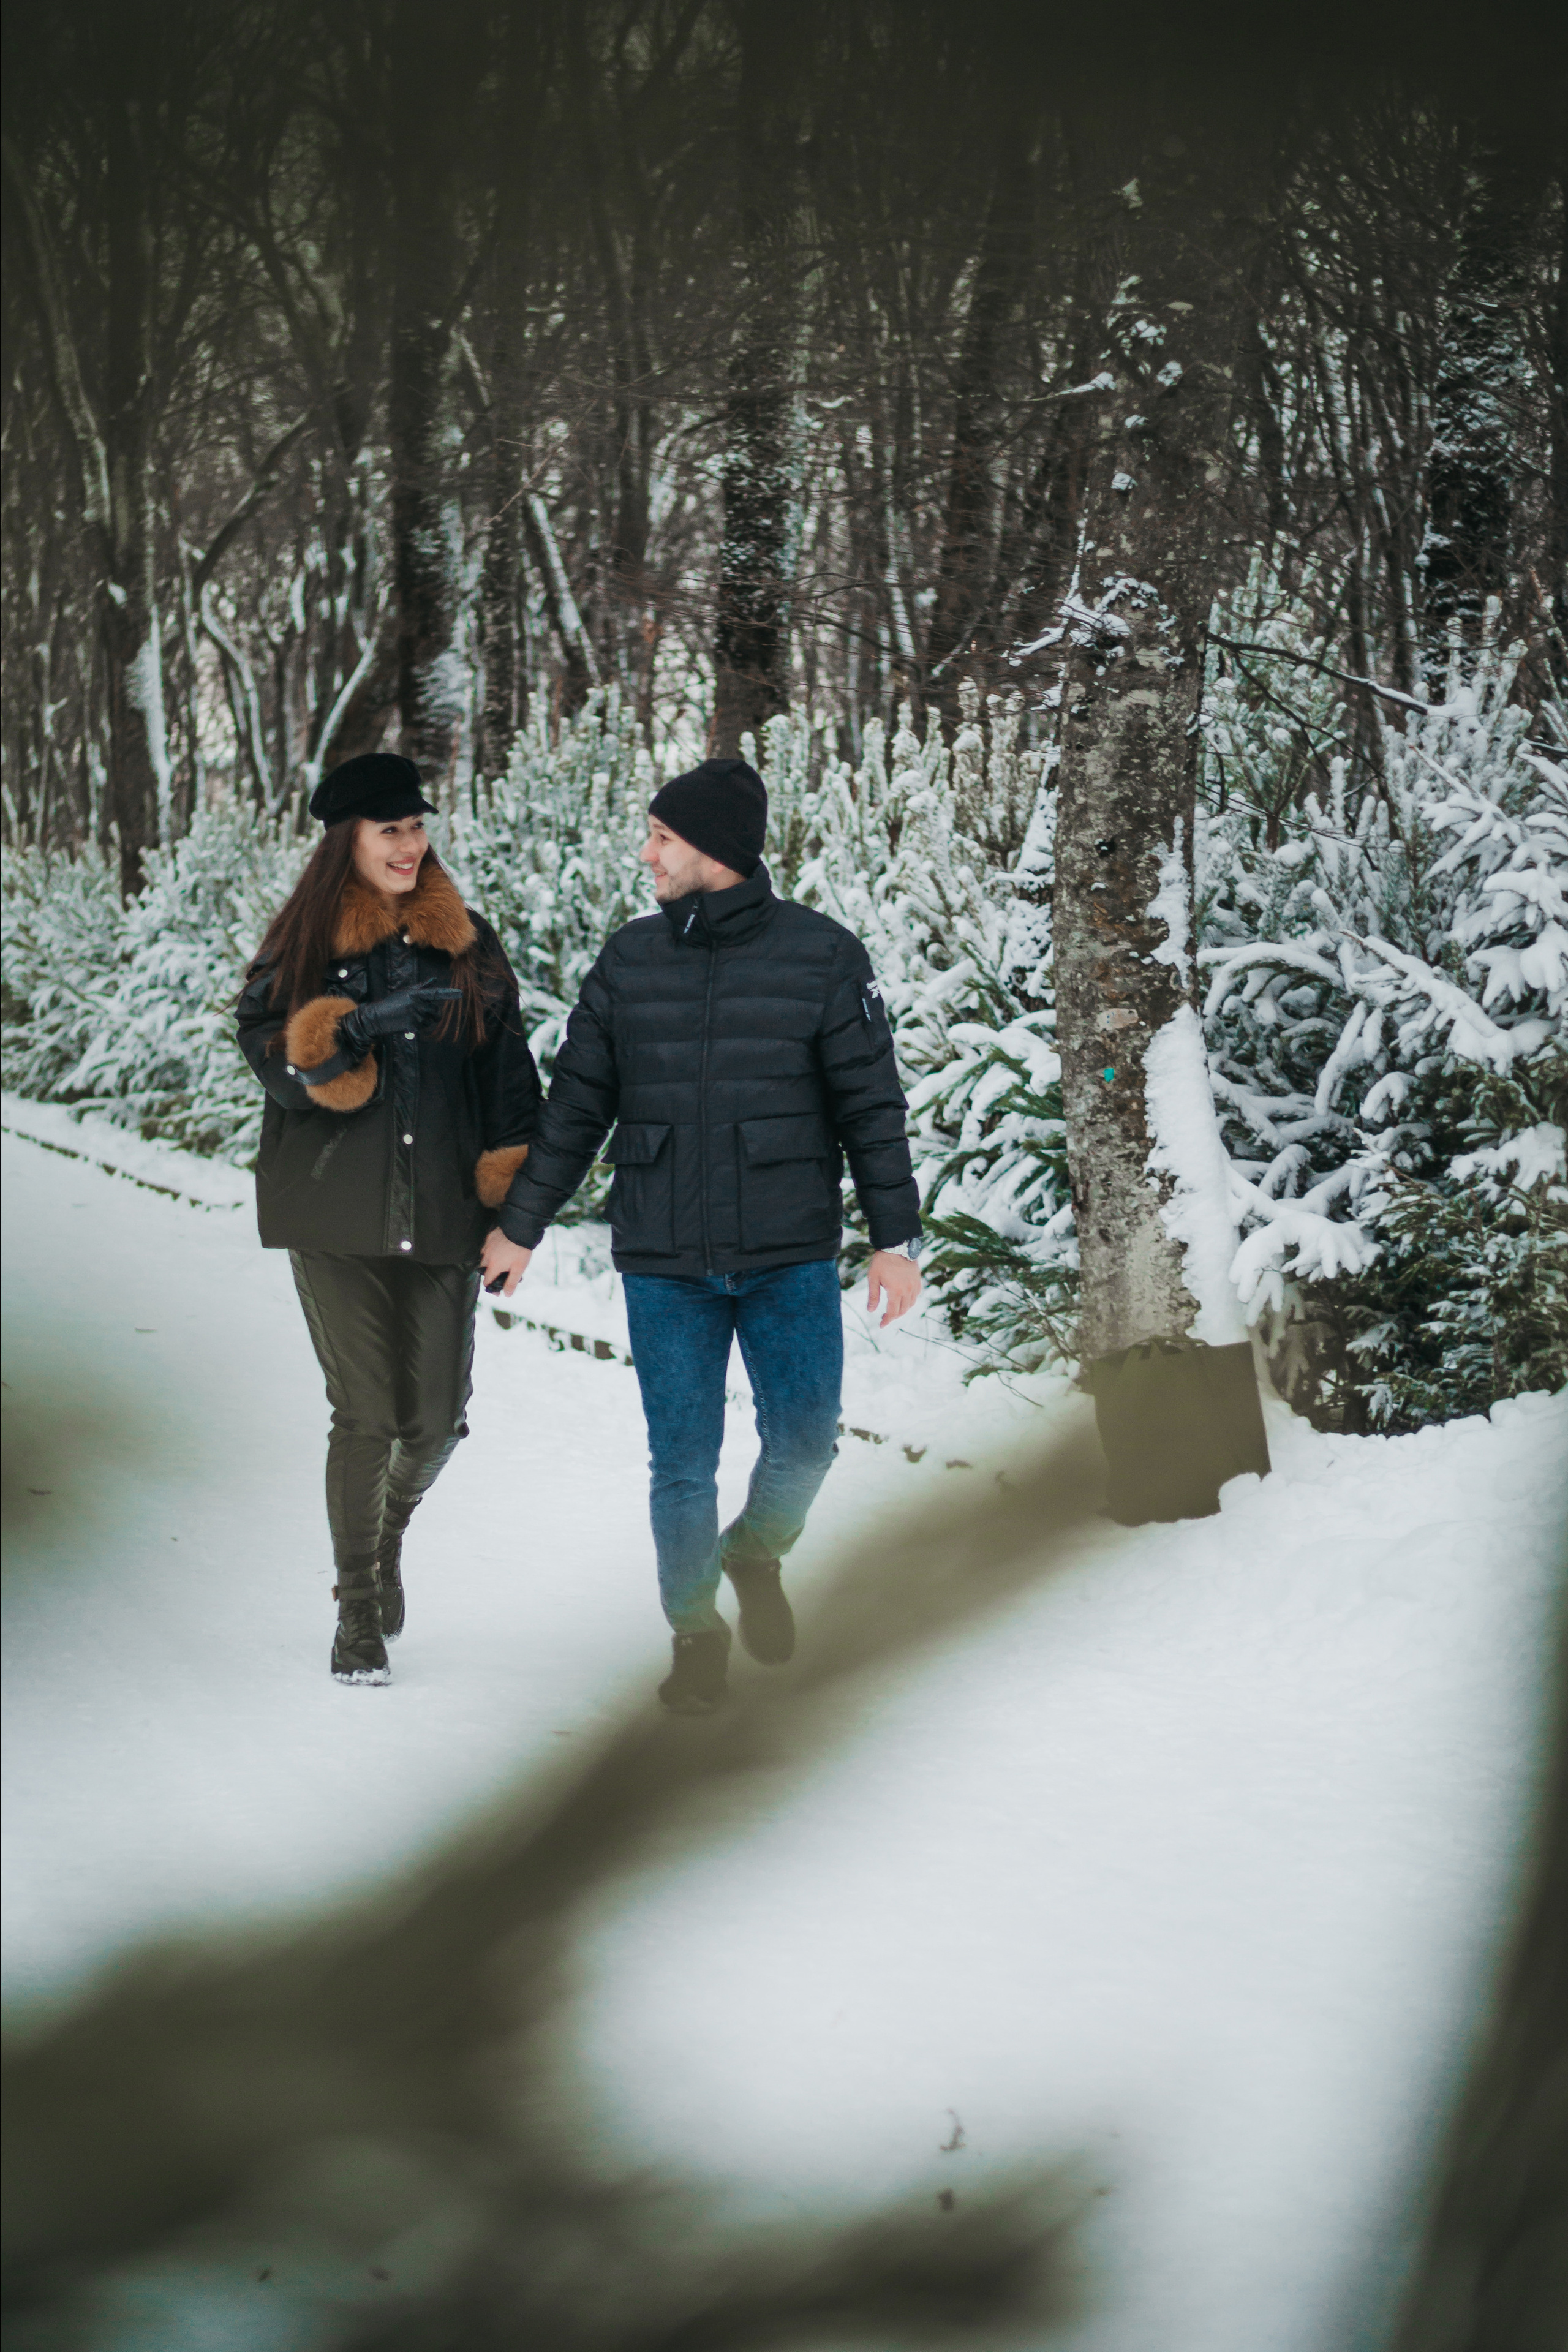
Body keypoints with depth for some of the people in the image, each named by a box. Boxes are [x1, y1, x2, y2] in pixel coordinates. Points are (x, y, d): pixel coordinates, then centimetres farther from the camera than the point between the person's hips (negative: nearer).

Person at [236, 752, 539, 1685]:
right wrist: (358, 1025, -23)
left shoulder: (467, 942, 10)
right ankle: (358, 1611, 8)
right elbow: (272, 1057, -6)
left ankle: (391, 1527, 35)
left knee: (436, 1418, 1)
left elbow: (507, 1065, 12)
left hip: (441, 1212, 2)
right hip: (337, 1217, -2)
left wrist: (512, 1182, 2)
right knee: (367, 1413, -7)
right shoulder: (304, 946, 3)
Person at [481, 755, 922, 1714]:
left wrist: (896, 1239, -4)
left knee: (804, 1443, -3)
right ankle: (696, 1631, 18)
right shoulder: (631, 960, 6)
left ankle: (755, 1555, 28)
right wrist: (520, 1226, 12)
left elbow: (873, 1107, 0)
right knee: (683, 1463, 2)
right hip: (664, 1266, 2)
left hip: (790, 1258, -2)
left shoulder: (823, 955, -2)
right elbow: (577, 1105, 12)